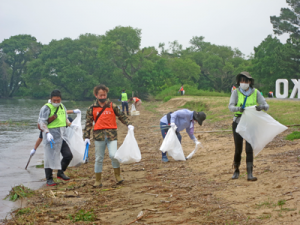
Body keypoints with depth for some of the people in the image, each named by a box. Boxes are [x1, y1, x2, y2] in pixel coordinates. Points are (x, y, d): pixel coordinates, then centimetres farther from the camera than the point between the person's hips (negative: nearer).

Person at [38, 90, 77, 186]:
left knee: (68, 155, 6)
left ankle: (60, 173, 25)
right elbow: (42, 122, -15)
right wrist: (47, 133, -27)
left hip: (61, 136, 7)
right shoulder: (46, 108, -9)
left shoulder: (62, 107, 14)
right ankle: (49, 179, 6)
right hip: (51, 136, -7)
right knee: (50, 157, -3)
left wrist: (71, 125, 10)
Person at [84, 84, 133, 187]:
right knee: (99, 159, 6)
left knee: (113, 155, -15)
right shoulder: (92, 108, 7)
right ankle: (98, 180, 18)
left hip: (111, 134, -1)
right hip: (99, 135, 1)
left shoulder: (112, 106, 6)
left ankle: (118, 175, 7)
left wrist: (128, 124, -3)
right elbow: (88, 123, 9)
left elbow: (121, 115, 12)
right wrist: (87, 137, 3)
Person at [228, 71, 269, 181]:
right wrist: (238, 108, -39)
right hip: (238, 123, 0)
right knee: (238, 149, 5)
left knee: (249, 149, -9)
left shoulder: (256, 93, -2)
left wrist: (261, 107, -31)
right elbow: (230, 106, -16)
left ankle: (249, 174, -7)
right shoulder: (236, 92, -4)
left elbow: (266, 106, -7)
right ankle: (236, 170, 27)